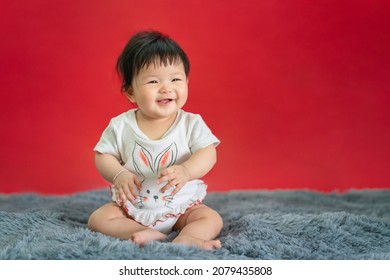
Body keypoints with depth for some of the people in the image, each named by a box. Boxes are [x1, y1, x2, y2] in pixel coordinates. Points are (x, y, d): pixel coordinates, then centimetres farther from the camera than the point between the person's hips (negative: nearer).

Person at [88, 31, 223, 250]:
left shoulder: (192, 123, -9)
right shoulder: (121, 126, -7)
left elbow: (208, 154, -16)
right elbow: (103, 156, -3)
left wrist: (186, 171, -36)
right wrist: (119, 175, -24)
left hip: (181, 206, -1)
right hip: (131, 206, 1)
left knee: (212, 220, -21)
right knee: (98, 219, -17)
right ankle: (150, 235, -29)